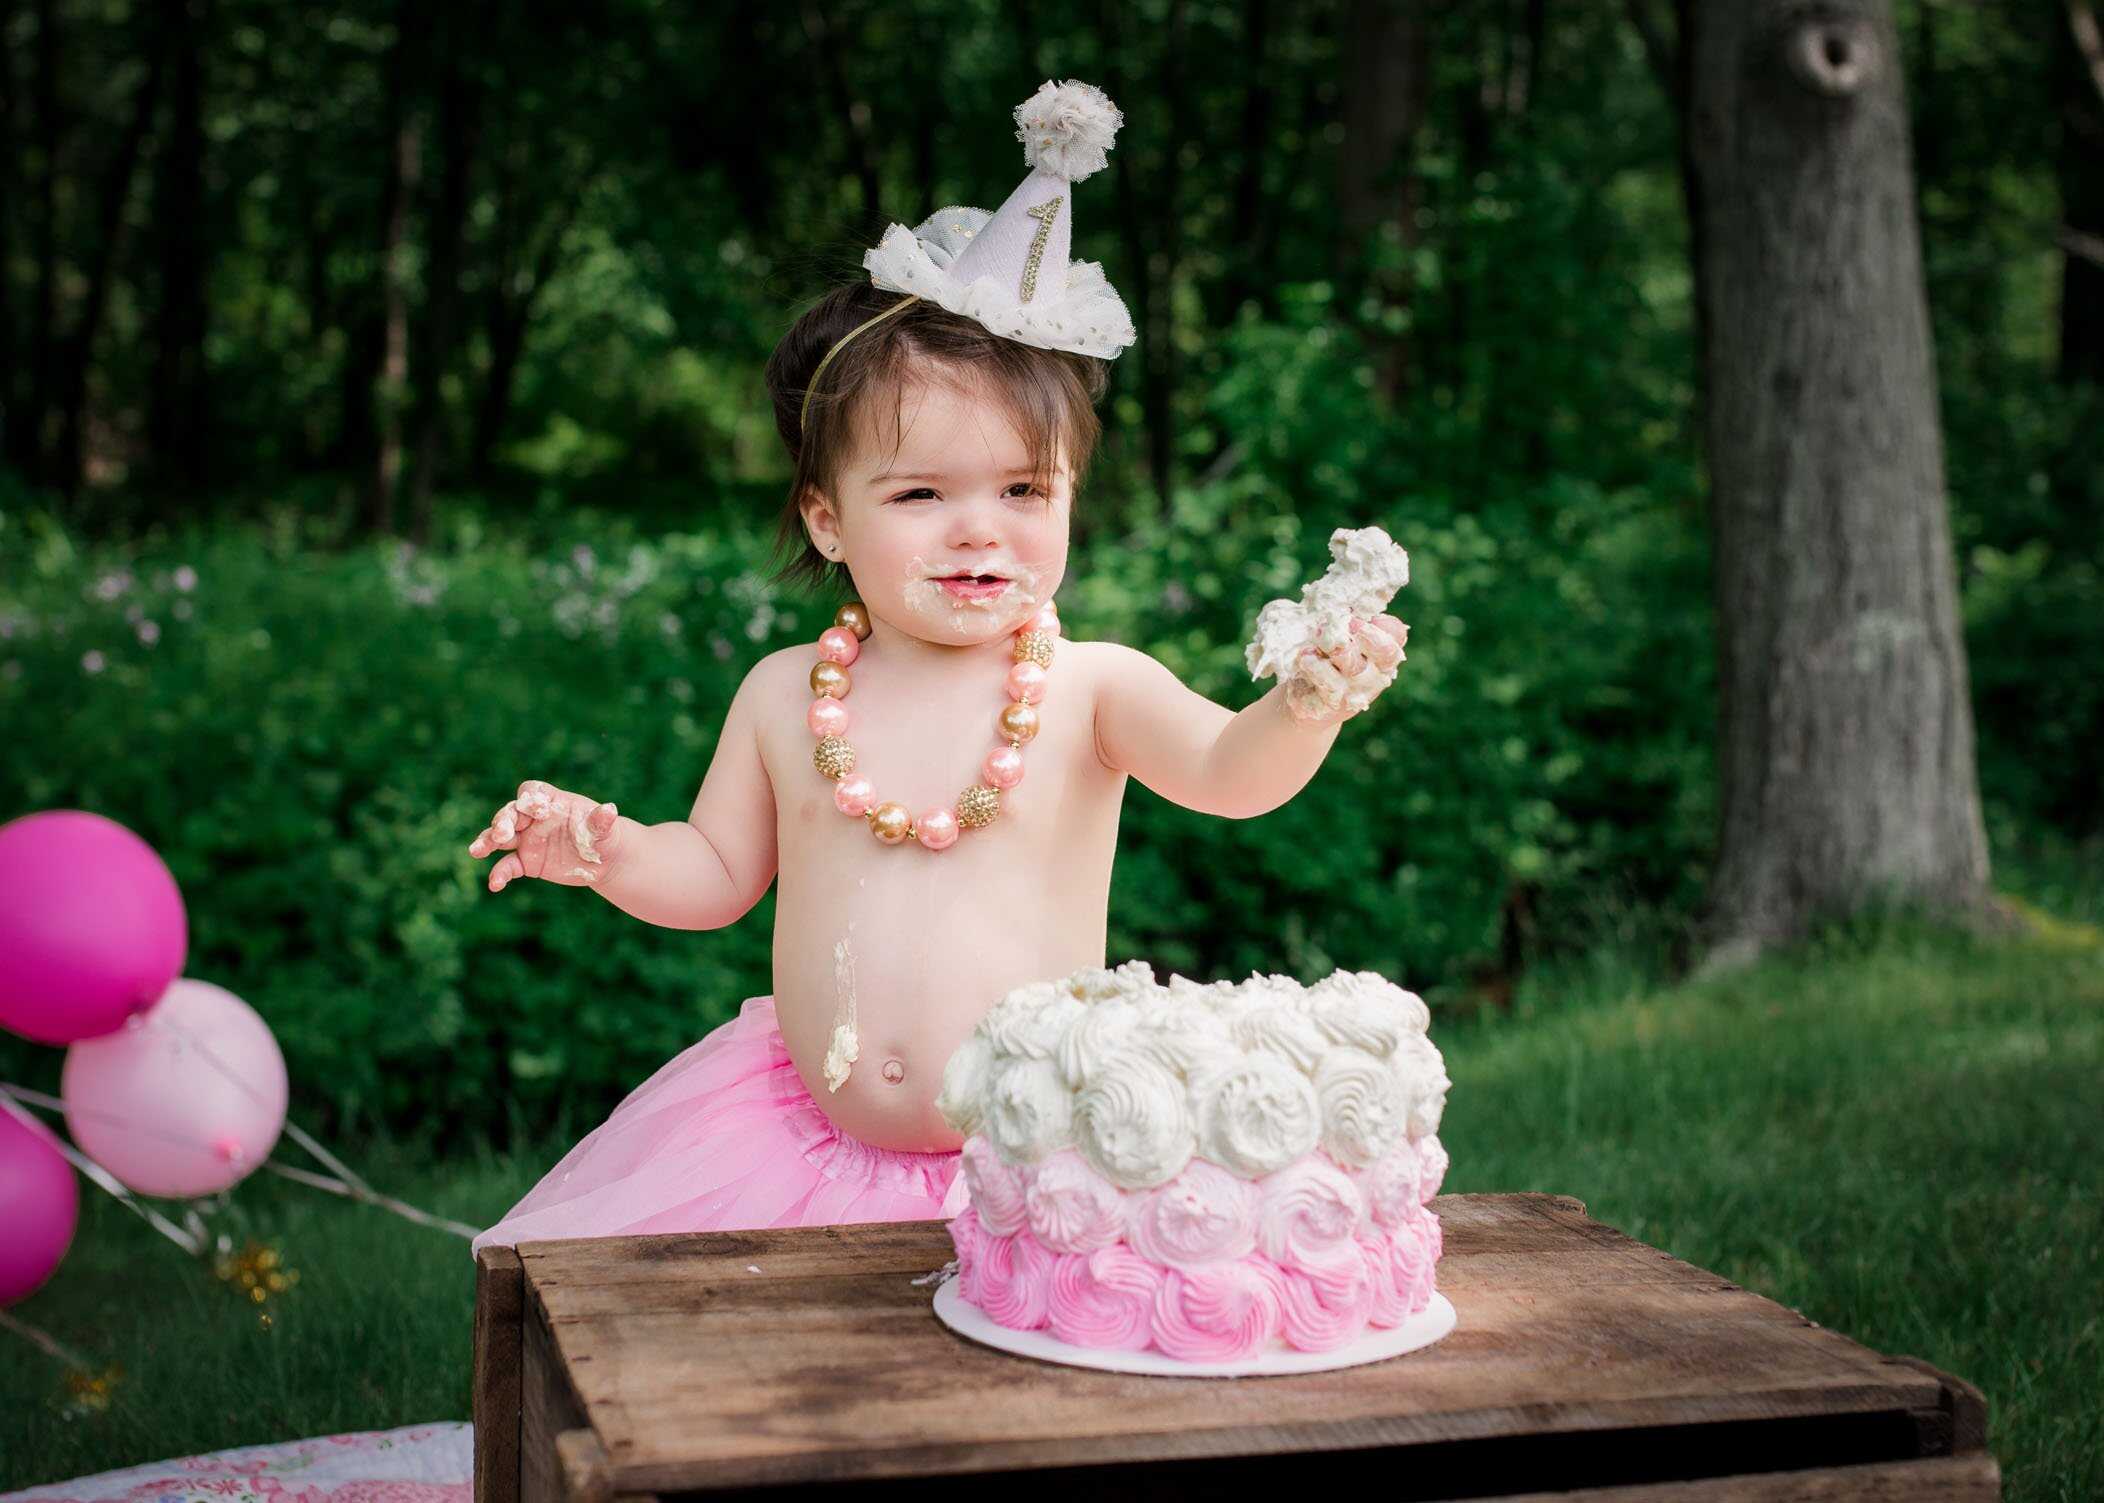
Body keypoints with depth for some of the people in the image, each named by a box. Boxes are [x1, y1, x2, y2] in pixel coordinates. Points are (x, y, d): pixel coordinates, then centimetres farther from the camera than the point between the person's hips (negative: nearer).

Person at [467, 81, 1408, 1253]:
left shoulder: (1095, 688, -7)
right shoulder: (785, 695, 2)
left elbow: (1230, 775, -23)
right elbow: (719, 875, 13)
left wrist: (1305, 707, -44)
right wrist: (608, 853, -6)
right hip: (809, 1144, 3)